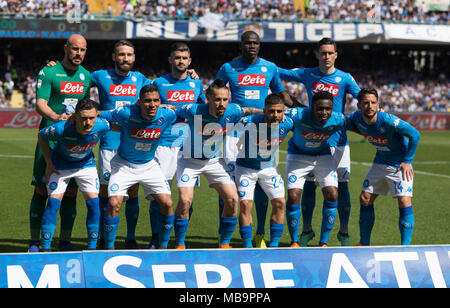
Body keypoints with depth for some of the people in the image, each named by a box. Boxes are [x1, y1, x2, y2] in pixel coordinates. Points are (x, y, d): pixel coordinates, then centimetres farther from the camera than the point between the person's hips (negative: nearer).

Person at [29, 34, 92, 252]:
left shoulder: (86, 76, 13)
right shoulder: (48, 73, -3)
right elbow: (40, 104, -13)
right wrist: (56, 117, -30)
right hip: (50, 138, -4)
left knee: (70, 192, 4)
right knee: (41, 191, -3)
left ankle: (65, 241, 12)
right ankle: (35, 241, 4)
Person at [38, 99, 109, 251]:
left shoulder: (101, 126, -30)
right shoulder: (61, 128, -36)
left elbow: (115, 126, -3)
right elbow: (42, 136, -14)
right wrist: (49, 164, -10)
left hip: (86, 164, 2)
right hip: (60, 166, -2)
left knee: (93, 202, -8)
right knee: (53, 202, -12)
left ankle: (92, 246, 6)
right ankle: (45, 248, -3)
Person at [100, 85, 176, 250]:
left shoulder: (166, 115, -17)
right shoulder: (126, 114, -25)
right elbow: (98, 115, -11)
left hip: (149, 165, 3)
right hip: (123, 165, -3)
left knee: (167, 204, -8)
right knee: (114, 204, -17)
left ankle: (163, 246, 11)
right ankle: (109, 248, 0)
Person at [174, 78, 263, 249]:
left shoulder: (232, 111, -19)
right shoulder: (193, 111, -28)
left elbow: (246, 110, 4)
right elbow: (173, 113, -8)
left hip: (215, 161, 3)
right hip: (190, 161, -3)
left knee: (232, 199, -8)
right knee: (185, 200, -19)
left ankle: (224, 243, 9)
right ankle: (179, 245, -1)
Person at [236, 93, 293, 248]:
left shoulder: (286, 123, -20)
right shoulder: (251, 123, -31)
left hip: (269, 167, 3)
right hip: (246, 167, -3)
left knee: (280, 203, -5)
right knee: (245, 204, -13)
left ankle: (274, 244, 6)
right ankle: (247, 245, -1)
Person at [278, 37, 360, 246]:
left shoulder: (344, 78, 0)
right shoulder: (307, 75, 5)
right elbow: (278, 72, 12)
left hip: (337, 140, -1)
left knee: (342, 186, -1)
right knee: (309, 185, 3)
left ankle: (344, 232, 9)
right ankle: (307, 230, 15)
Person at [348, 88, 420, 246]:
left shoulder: (388, 120, -30)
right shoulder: (356, 117, -13)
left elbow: (414, 135, -23)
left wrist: (407, 161, -19)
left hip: (400, 164, -6)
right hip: (380, 162, 6)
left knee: (404, 201, -19)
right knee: (365, 199, 6)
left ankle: (406, 246, -14)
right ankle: (364, 244, 19)